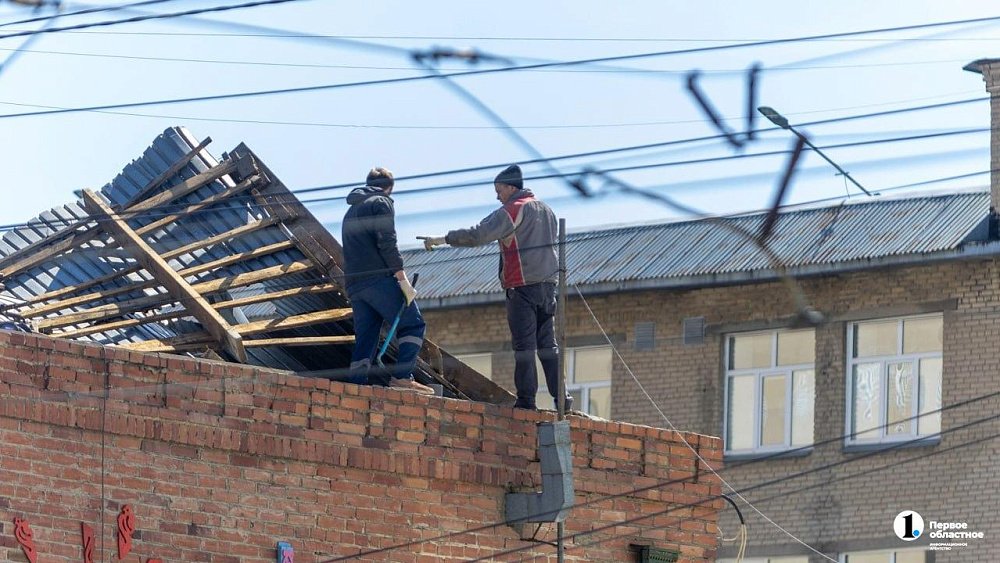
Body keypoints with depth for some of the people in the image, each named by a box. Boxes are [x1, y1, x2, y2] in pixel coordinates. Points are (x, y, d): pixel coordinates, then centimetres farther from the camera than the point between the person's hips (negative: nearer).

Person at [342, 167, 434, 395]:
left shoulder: (351, 210, 28)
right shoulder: (381, 203, 2)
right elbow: (387, 242, -11)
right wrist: (403, 279, -14)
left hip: (354, 284, 8)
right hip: (379, 278, -8)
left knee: (365, 337, 7)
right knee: (412, 325, -3)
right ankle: (401, 376, -18)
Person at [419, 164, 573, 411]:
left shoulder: (512, 211, -8)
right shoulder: (545, 210, 17)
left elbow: (478, 235, -16)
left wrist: (442, 239, -11)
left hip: (522, 286, -8)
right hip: (548, 283, 8)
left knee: (524, 344, -7)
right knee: (548, 344, 8)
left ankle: (526, 398, -10)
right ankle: (561, 397, 2)